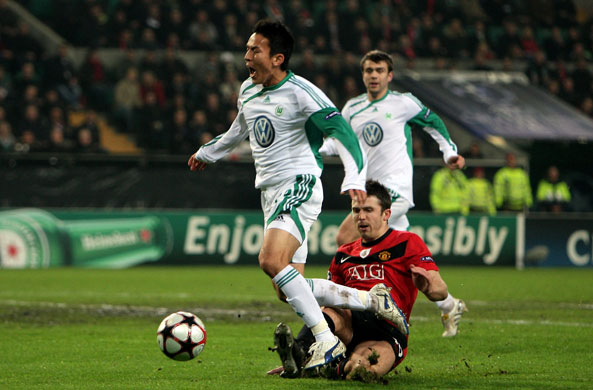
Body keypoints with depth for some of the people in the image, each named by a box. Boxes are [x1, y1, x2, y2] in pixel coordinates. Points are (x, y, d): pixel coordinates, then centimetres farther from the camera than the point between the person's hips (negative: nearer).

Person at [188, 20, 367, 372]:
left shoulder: (300, 92, -13)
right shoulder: (248, 91, 12)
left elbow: (341, 130, -19)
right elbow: (240, 129, 32)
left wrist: (354, 178, -33)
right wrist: (207, 153, 47)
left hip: (299, 187, -9)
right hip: (271, 193, 9)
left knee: (272, 261, -27)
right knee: (288, 287, 2)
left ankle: (327, 341, -26)